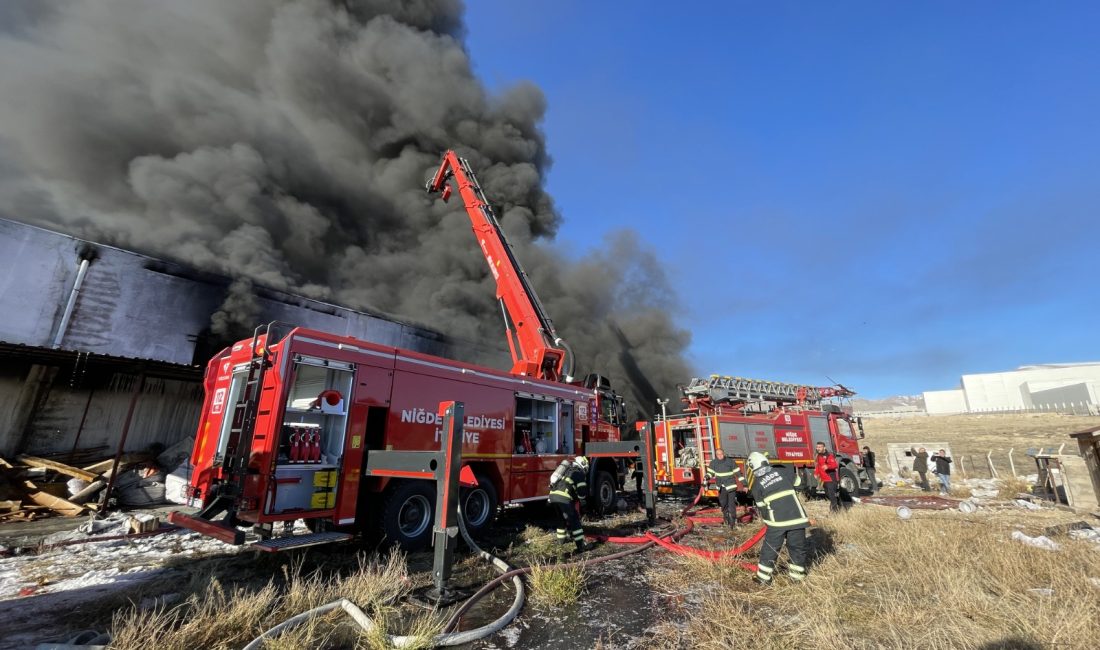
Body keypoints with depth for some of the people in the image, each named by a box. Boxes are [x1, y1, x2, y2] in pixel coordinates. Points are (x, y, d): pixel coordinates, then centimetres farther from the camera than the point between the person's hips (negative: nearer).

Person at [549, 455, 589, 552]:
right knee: (574, 521, 1)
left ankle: (561, 539, 37)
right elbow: (582, 492, 0)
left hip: (553, 495, 8)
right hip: (564, 498, -8)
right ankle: (581, 545, 2)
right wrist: (578, 497, 23)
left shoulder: (567, 470, 28)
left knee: (562, 518, 26)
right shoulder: (579, 473, 5)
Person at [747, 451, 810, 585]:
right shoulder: (779, 473, 14)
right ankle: (797, 576, 27)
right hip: (797, 516, 3)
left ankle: (763, 577, 16)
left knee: (770, 548, 9)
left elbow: (761, 508, 6)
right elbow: (792, 489, 20)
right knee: (798, 547, 19)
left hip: (777, 520, -3)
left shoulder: (756, 484, 5)